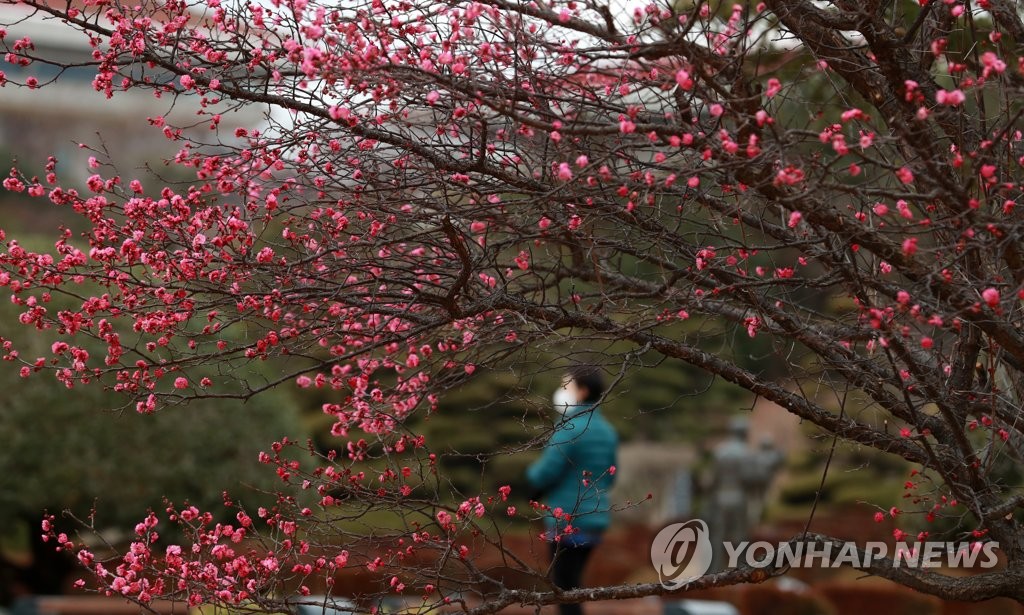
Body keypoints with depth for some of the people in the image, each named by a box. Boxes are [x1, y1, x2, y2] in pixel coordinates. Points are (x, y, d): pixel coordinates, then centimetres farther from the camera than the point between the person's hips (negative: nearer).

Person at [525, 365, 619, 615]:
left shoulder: (570, 428, -15)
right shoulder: (606, 430, 10)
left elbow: (544, 474, -15)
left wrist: (531, 474, 6)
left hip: (568, 521, -8)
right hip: (595, 518, 8)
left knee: (565, 590, -5)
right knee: (571, 586, 18)